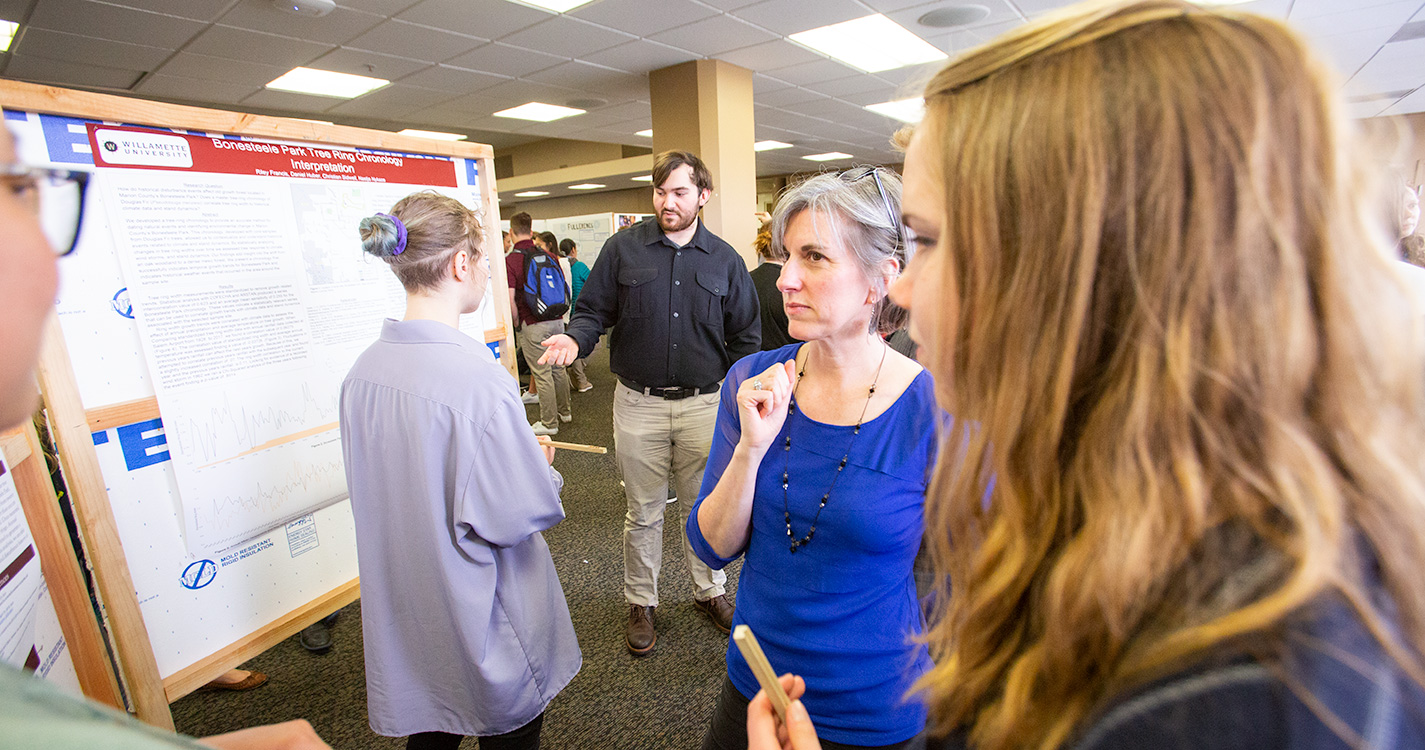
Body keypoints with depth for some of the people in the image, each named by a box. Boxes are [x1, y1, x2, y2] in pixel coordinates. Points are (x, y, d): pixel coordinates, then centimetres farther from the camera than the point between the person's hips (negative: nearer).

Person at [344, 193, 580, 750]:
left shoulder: (364, 368, -5)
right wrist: (542, 463, -5)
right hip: (481, 617, -7)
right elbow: (517, 516, -25)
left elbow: (389, 480, 7)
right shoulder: (476, 376, -30)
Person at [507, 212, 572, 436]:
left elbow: (510, 299, -16)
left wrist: (517, 322, -1)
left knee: (542, 374, 2)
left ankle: (549, 423, 11)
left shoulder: (510, 260, -11)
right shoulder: (549, 256, 6)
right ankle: (565, 411, 31)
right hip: (557, 321, 6)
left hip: (533, 325, -6)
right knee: (558, 368, 18)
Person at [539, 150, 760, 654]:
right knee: (643, 512, 12)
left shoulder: (725, 260, 5)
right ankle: (640, 603, 32)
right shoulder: (623, 249, 1)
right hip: (639, 404, -1)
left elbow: (745, 337, 7)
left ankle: (709, 590, 38)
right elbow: (593, 310, 4)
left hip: (704, 404, 1)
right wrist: (575, 338, -18)